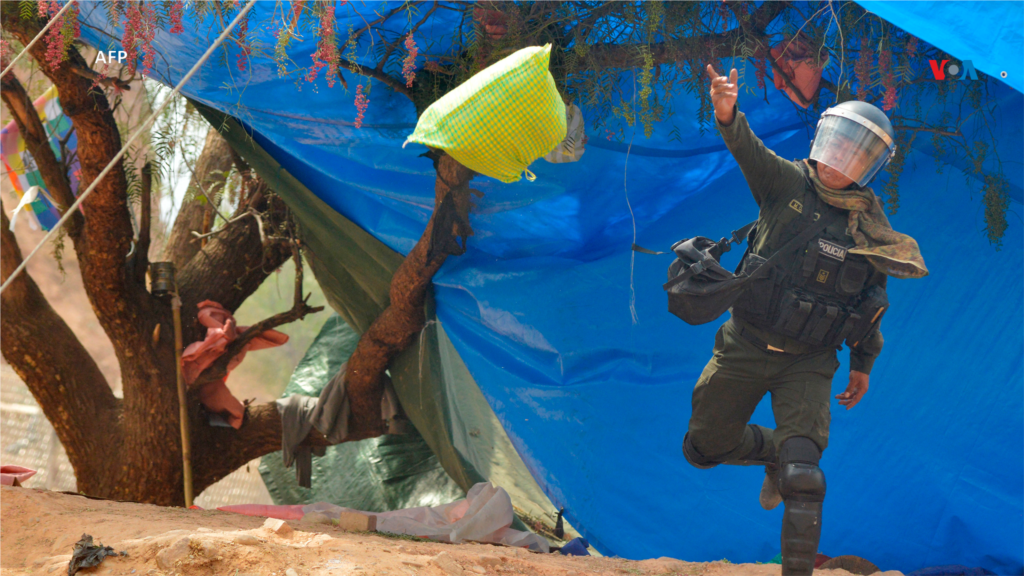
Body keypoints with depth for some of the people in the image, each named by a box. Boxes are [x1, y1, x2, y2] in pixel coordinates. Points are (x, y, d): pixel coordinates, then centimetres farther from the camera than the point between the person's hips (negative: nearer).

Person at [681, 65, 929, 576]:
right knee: (704, 448, 14)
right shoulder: (788, 183, -7)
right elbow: (748, 150, -27)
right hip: (744, 346, 1)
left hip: (808, 363, -1)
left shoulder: (870, 230, -3)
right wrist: (728, 116, -49)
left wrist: (862, 365, 15)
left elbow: (873, 300, 10)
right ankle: (775, 453, 43)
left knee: (802, 477, -15)